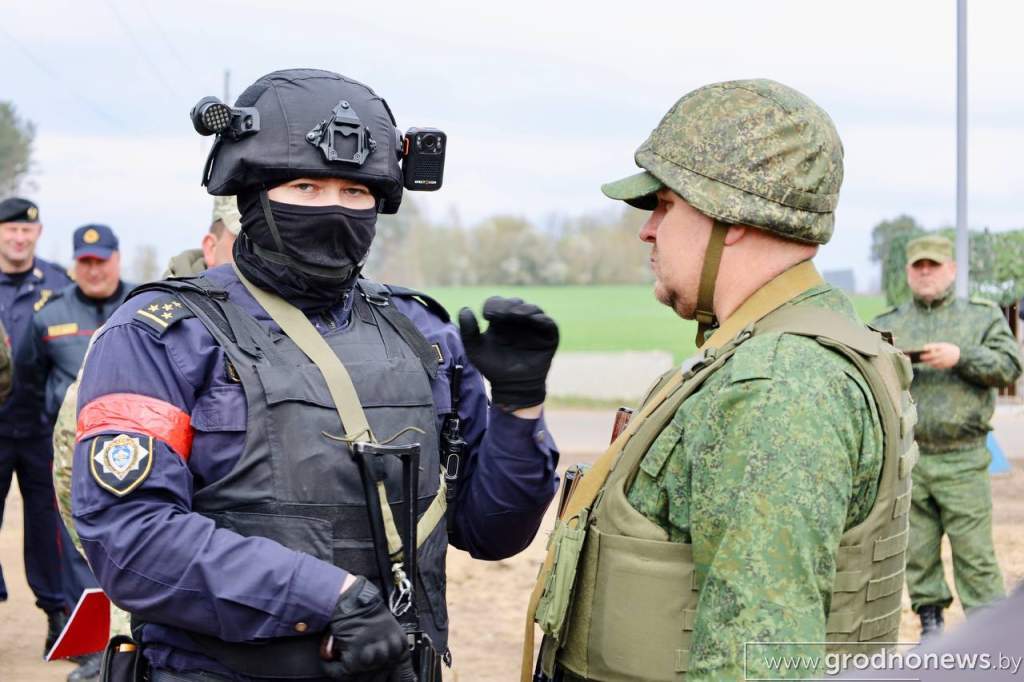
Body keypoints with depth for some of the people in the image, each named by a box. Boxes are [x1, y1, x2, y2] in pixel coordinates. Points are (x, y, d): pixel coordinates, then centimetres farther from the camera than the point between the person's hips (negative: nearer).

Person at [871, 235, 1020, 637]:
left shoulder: (983, 317, 9)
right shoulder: (887, 325, 15)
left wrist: (962, 357, -17)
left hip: (962, 459, -2)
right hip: (906, 458, 3)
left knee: (974, 551, -4)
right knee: (917, 550, 7)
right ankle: (930, 622, 19)